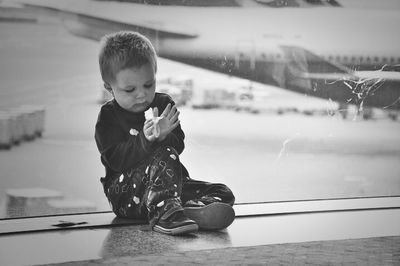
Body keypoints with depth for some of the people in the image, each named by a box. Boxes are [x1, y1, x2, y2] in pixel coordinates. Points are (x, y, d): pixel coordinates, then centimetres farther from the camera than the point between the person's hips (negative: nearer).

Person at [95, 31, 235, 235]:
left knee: (223, 193, -10)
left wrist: (163, 136, -25)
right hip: (124, 192, -5)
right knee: (164, 157, -33)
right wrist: (145, 140, -31)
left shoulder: (163, 104, 9)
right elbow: (116, 159, -15)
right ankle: (165, 210, -48)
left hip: (170, 184, 5)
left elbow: (178, 145, -1)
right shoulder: (108, 116, -2)